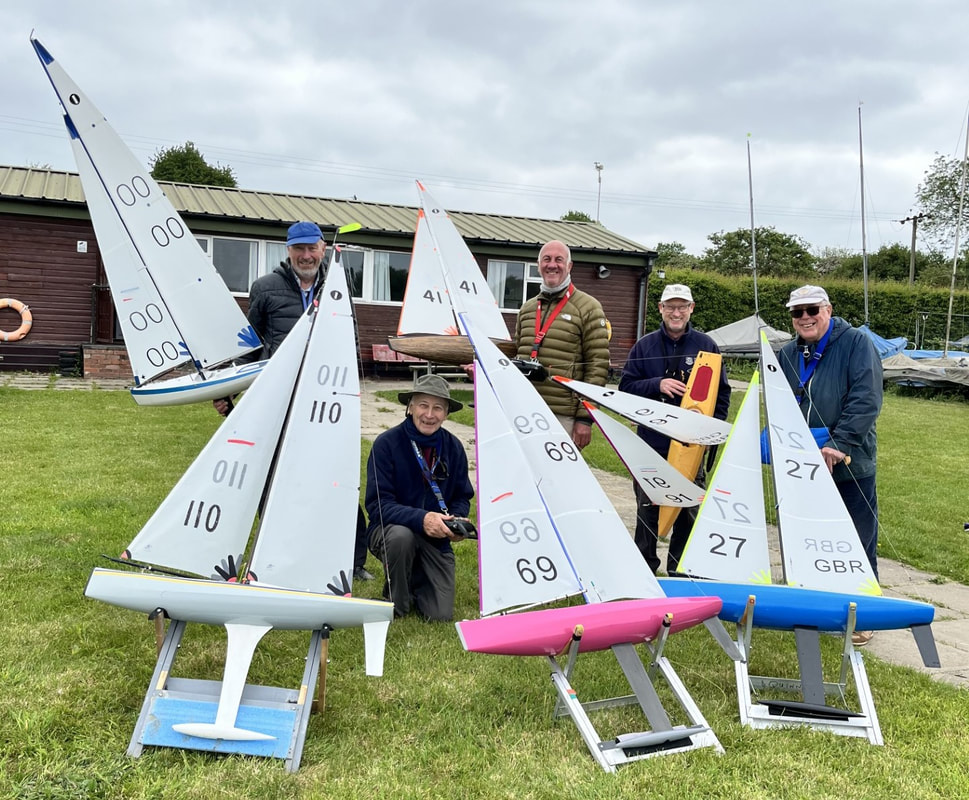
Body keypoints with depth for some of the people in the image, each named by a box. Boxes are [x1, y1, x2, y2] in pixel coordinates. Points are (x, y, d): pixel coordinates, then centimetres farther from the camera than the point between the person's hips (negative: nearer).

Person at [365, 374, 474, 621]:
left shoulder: (453, 448, -3)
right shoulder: (386, 443, -16)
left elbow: (462, 497, 7)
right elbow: (377, 504, -20)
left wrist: (457, 519, -16)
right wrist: (420, 519, -34)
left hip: (436, 539, 3)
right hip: (391, 530, -3)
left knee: (441, 615, -10)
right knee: (400, 535, -39)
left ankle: (415, 580, 25)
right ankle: (395, 601, -9)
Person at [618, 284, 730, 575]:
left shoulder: (706, 345, 4)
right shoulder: (645, 346, 5)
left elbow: (722, 391, 7)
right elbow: (626, 387, 2)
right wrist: (657, 385, -15)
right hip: (651, 442, 1)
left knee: (688, 510, 6)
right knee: (647, 508, 8)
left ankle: (680, 571, 19)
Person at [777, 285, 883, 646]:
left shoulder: (856, 343, -6)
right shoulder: (787, 355, 10)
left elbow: (866, 399, -16)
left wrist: (839, 444, -22)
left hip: (851, 465, -5)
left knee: (858, 542, 4)